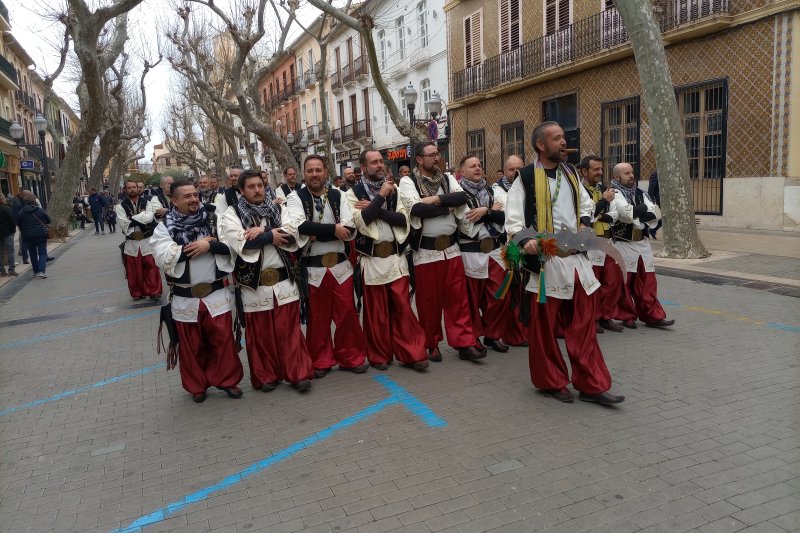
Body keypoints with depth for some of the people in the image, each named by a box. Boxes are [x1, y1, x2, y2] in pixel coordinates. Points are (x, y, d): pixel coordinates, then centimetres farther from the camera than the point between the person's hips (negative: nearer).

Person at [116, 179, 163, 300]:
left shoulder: (147, 203, 2)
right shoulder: (121, 206, 0)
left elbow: (149, 218, -16)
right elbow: (124, 225, -12)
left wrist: (133, 218, -14)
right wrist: (142, 218, -11)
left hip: (148, 241, 0)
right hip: (131, 243, 0)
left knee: (151, 267, 1)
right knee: (134, 270, 8)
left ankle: (154, 291, 11)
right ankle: (137, 292, 21)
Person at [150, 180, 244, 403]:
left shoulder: (212, 221, 2)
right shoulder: (164, 227, -2)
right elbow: (163, 258, -16)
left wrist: (210, 245, -19)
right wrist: (195, 247, -16)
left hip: (216, 294, 1)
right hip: (185, 299, -1)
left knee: (224, 340, 6)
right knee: (191, 345, 12)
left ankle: (228, 380, 24)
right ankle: (197, 386, 30)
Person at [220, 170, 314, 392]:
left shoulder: (279, 210, 9)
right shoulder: (231, 214, 0)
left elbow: (291, 235, -7)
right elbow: (241, 243, -17)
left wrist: (261, 232, -16)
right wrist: (271, 235, -10)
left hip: (284, 282, 2)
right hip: (253, 285, -2)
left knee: (290, 330, 6)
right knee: (260, 334, 9)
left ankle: (298, 373, 15)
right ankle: (266, 376, 23)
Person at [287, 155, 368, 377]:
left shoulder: (338, 196, 4)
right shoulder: (295, 198, -2)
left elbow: (351, 230, -7)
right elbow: (300, 226, -21)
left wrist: (317, 234, -16)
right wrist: (334, 228, -17)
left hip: (341, 265, 2)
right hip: (313, 268, -2)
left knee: (347, 313, 8)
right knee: (318, 317, 10)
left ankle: (351, 357, 24)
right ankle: (321, 360, 25)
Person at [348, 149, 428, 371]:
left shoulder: (393, 189, 9)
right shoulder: (354, 193, 0)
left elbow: (403, 220, -4)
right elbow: (361, 221, -17)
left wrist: (375, 209, -12)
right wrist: (381, 197, -15)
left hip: (396, 257, 3)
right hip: (371, 259, -2)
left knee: (403, 308, 4)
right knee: (376, 312, 6)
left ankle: (411, 353, 10)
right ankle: (379, 356, 19)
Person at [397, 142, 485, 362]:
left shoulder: (448, 179, 10)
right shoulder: (408, 181, -4)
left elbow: (463, 197, -7)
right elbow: (417, 209, -20)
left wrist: (436, 199, -16)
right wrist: (448, 206, -9)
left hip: (451, 248, 4)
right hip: (426, 250, -4)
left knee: (458, 297, 5)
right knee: (429, 300, 6)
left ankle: (465, 343, 10)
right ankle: (432, 344, 21)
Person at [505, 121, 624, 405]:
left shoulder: (570, 173, 13)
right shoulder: (526, 179, -6)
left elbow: (586, 204, 26)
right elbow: (513, 220, -8)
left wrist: (585, 223, 6)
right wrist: (525, 240, -26)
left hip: (576, 259, 6)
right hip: (545, 261, -6)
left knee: (583, 324, 8)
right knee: (544, 326, 4)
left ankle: (591, 385, 16)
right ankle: (551, 382, 22)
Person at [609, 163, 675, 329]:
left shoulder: (640, 193, 13)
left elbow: (655, 214, 1)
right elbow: (627, 213, -25)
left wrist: (636, 214, -14)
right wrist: (643, 208, -8)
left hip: (643, 243, 6)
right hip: (623, 245, -6)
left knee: (647, 281, 7)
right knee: (624, 283, 1)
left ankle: (652, 316, 15)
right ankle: (627, 317, 14)